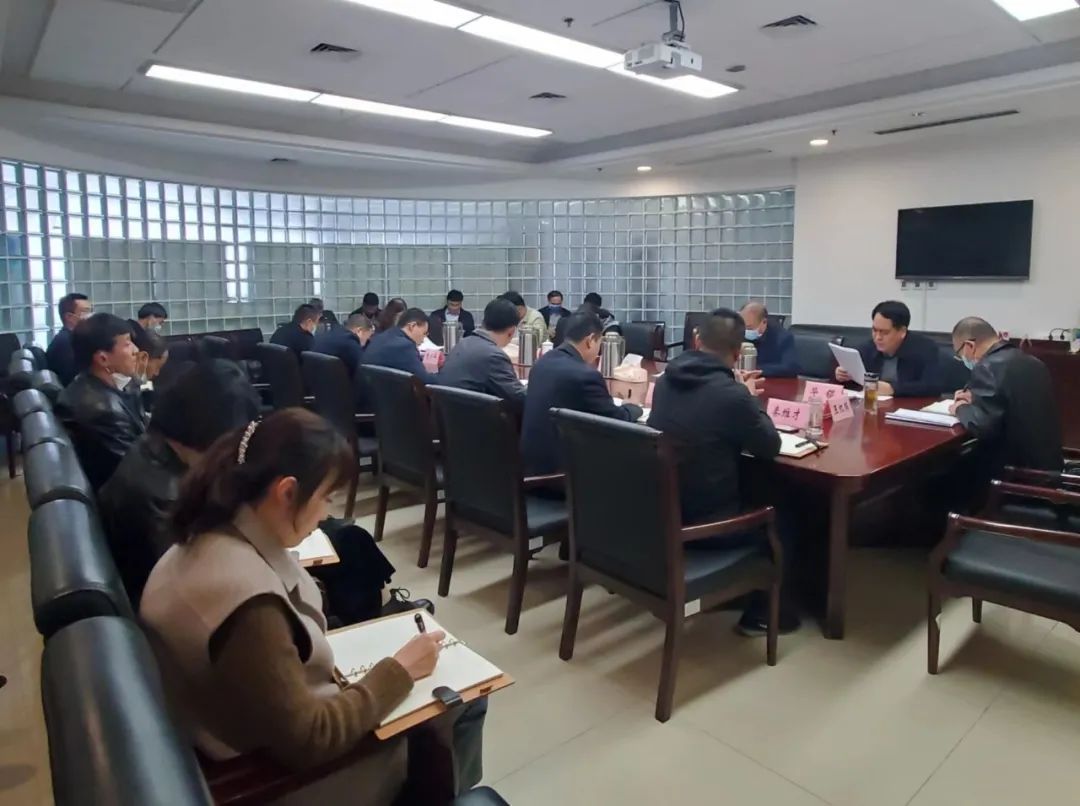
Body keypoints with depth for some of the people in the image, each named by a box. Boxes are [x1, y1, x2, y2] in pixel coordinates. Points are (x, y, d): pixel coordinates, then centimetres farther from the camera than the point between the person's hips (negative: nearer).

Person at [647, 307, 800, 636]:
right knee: (779, 521, 19)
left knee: (751, 497, 30)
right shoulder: (731, 394, -23)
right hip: (703, 521, -7)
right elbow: (770, 447, -7)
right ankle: (761, 613, 27)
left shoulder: (666, 381, -1)